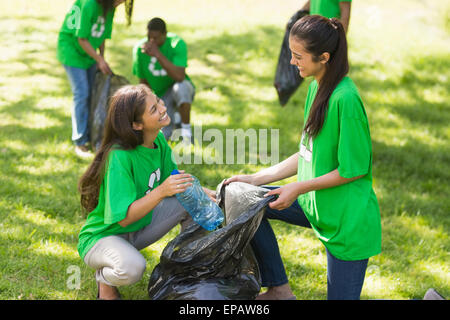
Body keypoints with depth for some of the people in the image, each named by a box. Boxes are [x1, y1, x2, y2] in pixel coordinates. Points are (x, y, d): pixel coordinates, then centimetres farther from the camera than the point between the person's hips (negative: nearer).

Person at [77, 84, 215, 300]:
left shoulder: (158, 139, -7)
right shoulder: (119, 156, -30)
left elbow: (172, 179, 7)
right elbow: (124, 217, -31)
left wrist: (201, 191, -12)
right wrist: (161, 191, -42)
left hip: (139, 229, 8)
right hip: (103, 236, -8)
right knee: (132, 268, -38)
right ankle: (105, 278, -3)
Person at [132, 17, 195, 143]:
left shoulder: (177, 43, -21)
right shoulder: (139, 48, -10)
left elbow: (179, 77, -35)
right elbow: (143, 82, 0)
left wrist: (157, 54, -39)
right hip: (160, 94, 3)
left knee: (181, 87, -40)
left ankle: (186, 131, -18)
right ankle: (174, 117, 20)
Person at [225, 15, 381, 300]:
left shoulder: (345, 99, -26)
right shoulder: (317, 86, 3)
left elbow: (355, 169, -21)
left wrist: (298, 189, -16)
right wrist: (256, 179, 7)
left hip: (348, 220, -9)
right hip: (316, 203, 9)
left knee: (341, 296, 1)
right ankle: (279, 290, 17)